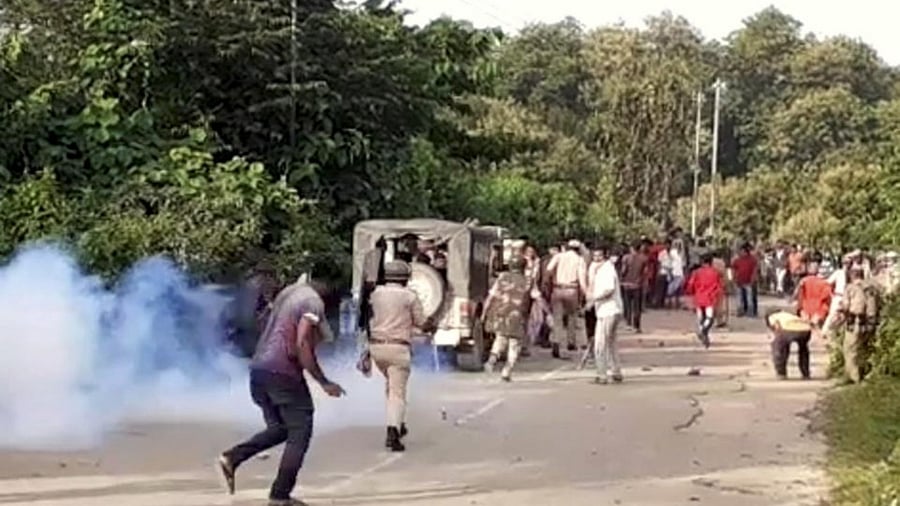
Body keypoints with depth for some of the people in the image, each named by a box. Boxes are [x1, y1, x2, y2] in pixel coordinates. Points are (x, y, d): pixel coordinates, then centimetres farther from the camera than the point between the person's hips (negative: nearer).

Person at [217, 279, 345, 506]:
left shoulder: (288, 293, 19)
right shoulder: (313, 301, -6)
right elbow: (301, 345, -17)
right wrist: (324, 383, -15)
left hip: (258, 368, 8)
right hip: (283, 372, -8)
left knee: (279, 429, 20)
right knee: (299, 434, 2)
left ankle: (231, 458, 4)